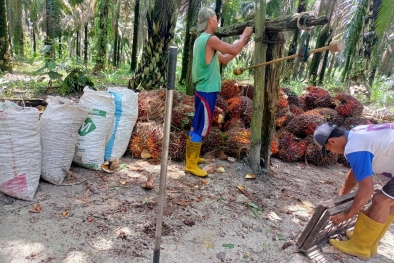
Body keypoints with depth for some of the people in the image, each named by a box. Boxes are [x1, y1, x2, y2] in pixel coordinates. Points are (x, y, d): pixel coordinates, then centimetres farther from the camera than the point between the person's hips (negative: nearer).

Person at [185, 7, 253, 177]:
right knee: (201, 128, -4)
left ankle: (193, 157, 28)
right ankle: (191, 165, 4)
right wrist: (244, 35, 6)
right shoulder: (210, 39, -15)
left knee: (198, 126, 17)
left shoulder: (201, 40, 16)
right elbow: (234, 51, -11)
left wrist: (242, 44, 17)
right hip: (207, 91, -10)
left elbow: (224, 59, 19)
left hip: (202, 90, 10)